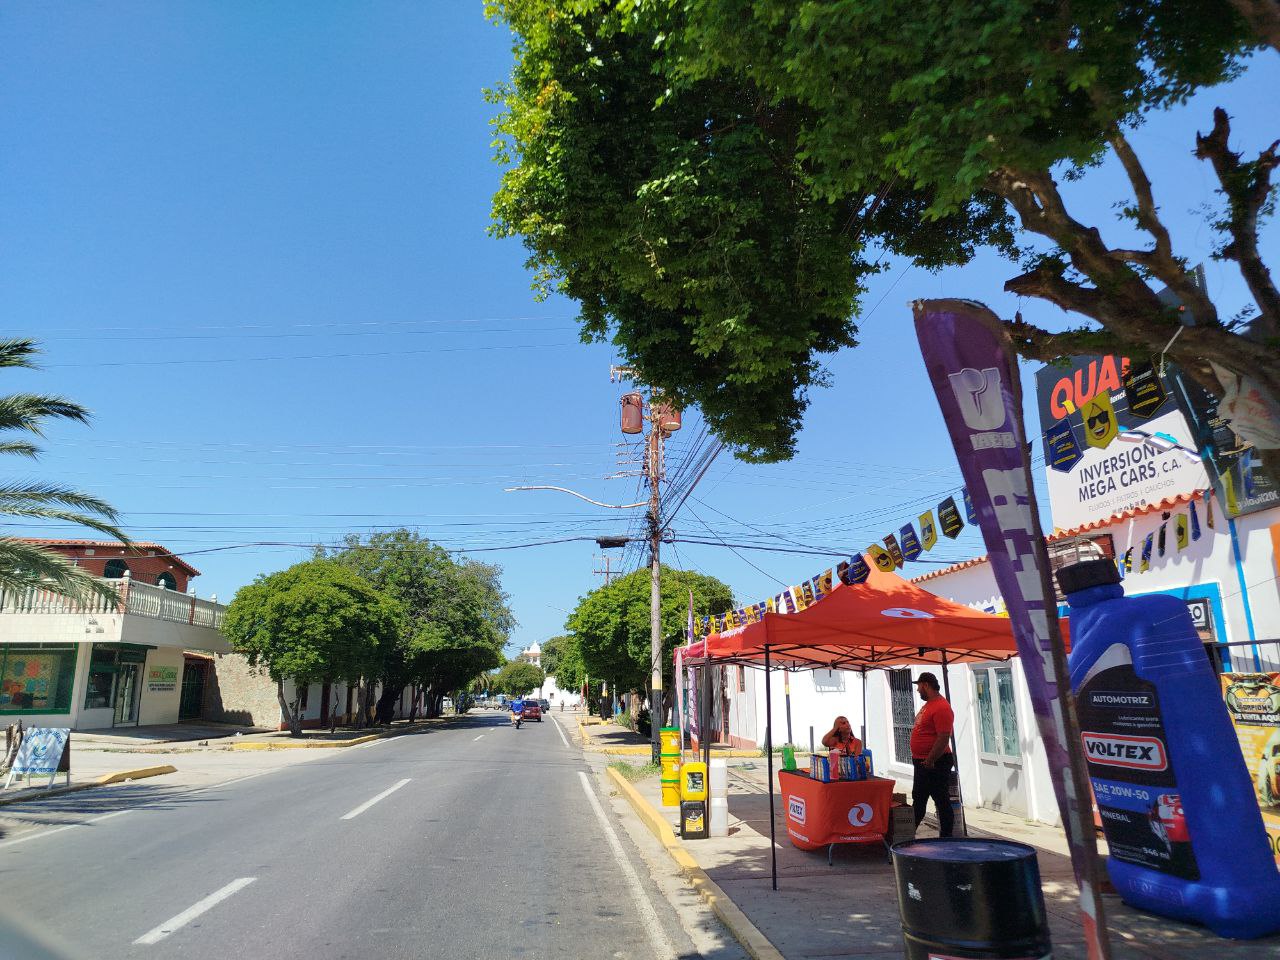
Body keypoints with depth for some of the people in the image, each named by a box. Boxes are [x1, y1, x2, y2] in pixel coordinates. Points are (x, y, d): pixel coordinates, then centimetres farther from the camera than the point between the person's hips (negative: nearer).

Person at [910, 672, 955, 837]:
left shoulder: (941, 707, -20)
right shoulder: (928, 704, 12)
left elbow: (944, 738, -26)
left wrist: (929, 761, -25)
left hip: (934, 764, -11)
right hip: (922, 762, 11)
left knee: (942, 802, 0)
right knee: (918, 801, 19)